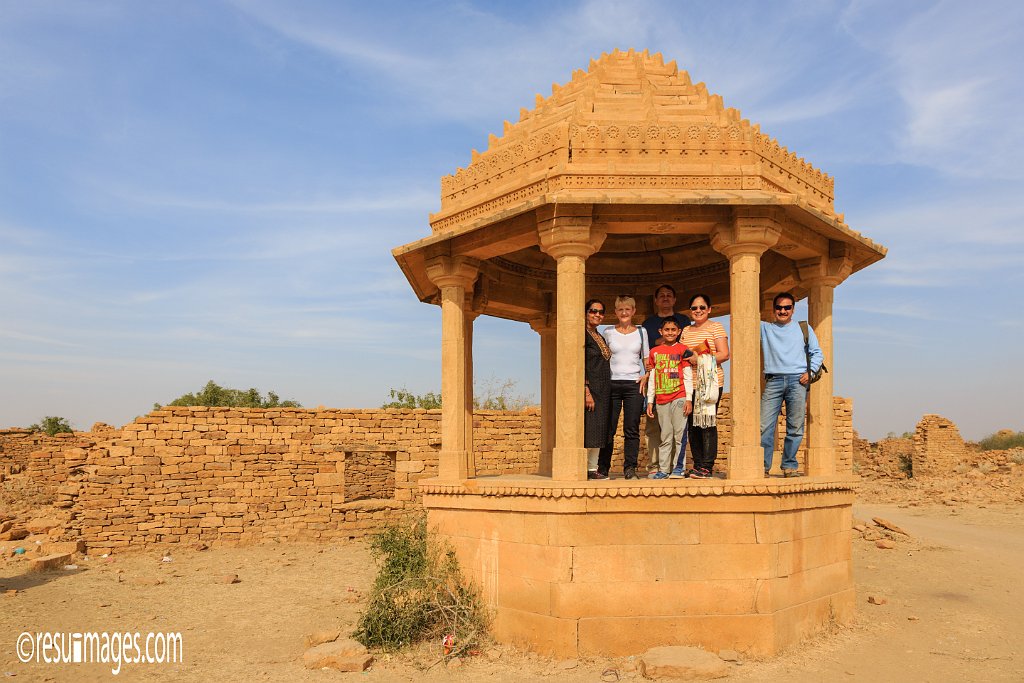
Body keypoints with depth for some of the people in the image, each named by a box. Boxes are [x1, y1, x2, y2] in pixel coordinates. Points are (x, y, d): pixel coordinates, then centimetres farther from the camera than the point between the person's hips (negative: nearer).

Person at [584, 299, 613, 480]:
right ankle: (588, 468, -3)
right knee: (590, 429, -8)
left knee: (599, 430, 9)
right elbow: (580, 365, -16)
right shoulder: (583, 335, -9)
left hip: (603, 390, 9)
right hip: (590, 388, -9)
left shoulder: (600, 337, 18)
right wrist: (586, 391, -21)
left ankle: (593, 468, 14)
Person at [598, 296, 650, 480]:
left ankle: (630, 468, 6)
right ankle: (603, 468, 10)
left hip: (633, 384, 1)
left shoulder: (641, 332, 10)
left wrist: (646, 375, -2)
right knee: (608, 429, 1)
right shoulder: (607, 332, 7)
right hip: (612, 384, 0)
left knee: (632, 430, 0)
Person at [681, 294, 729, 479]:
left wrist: (700, 359, -14)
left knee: (707, 423, -8)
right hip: (690, 384, 5)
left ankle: (707, 467, -5)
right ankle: (697, 464, 13)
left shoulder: (716, 327, 3)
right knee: (693, 424, 5)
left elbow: (724, 354, -6)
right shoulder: (686, 331, 20)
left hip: (710, 384, -5)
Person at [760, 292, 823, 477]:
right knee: (765, 426, -9)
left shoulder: (804, 328, 17)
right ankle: (763, 466, -5)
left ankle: (789, 466, 7)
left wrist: (810, 372, 1)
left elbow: (817, 353, 16)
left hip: (798, 380, 0)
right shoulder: (764, 328, 17)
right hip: (773, 381, 0)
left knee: (795, 428, -2)